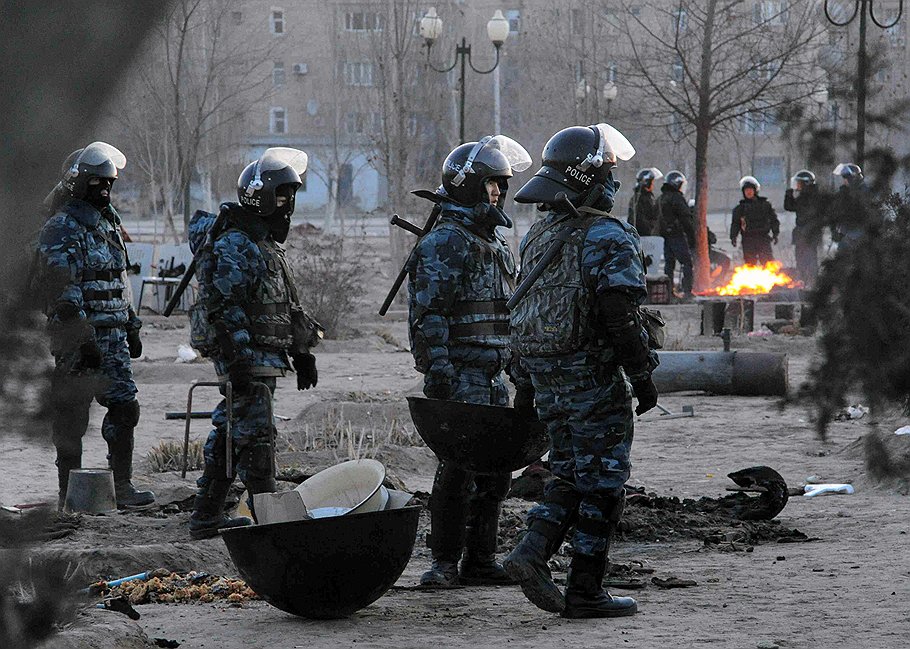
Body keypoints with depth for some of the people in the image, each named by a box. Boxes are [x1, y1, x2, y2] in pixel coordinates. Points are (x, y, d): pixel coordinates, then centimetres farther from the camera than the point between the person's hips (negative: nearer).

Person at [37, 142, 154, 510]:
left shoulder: (107, 221, 17)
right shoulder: (62, 229, -12)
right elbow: (63, 290, -18)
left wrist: (131, 327, 21)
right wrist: (82, 339, -22)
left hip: (114, 335, 8)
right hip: (80, 337, -8)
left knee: (125, 407, 5)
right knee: (72, 415, -1)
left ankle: (122, 486, 11)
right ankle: (69, 492, 5)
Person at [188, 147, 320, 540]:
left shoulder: (267, 243, 19)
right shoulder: (232, 246, -13)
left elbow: (288, 305, 26)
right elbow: (224, 308, -20)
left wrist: (303, 352, 24)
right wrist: (238, 361, -25)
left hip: (265, 358, 10)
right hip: (245, 358, -10)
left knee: (228, 436, 12)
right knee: (255, 437, -10)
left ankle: (206, 517, 17)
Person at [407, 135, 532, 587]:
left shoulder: (495, 244, 19)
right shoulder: (443, 244, -10)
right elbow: (427, 315, -16)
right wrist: (438, 369, -22)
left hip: (493, 376, 9)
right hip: (459, 376, -9)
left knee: (495, 468, 9)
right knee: (458, 468, -9)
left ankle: (480, 559, 16)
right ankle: (445, 562, -4)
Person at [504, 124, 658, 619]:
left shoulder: (538, 235, 12)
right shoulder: (607, 238, -14)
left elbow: (524, 311, 16)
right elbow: (621, 316, -20)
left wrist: (525, 383, 21)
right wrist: (642, 376, -12)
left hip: (547, 379, 7)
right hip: (594, 376, -7)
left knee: (569, 475, 17)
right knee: (601, 481, 1)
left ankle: (532, 552, -2)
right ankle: (585, 591, 3)